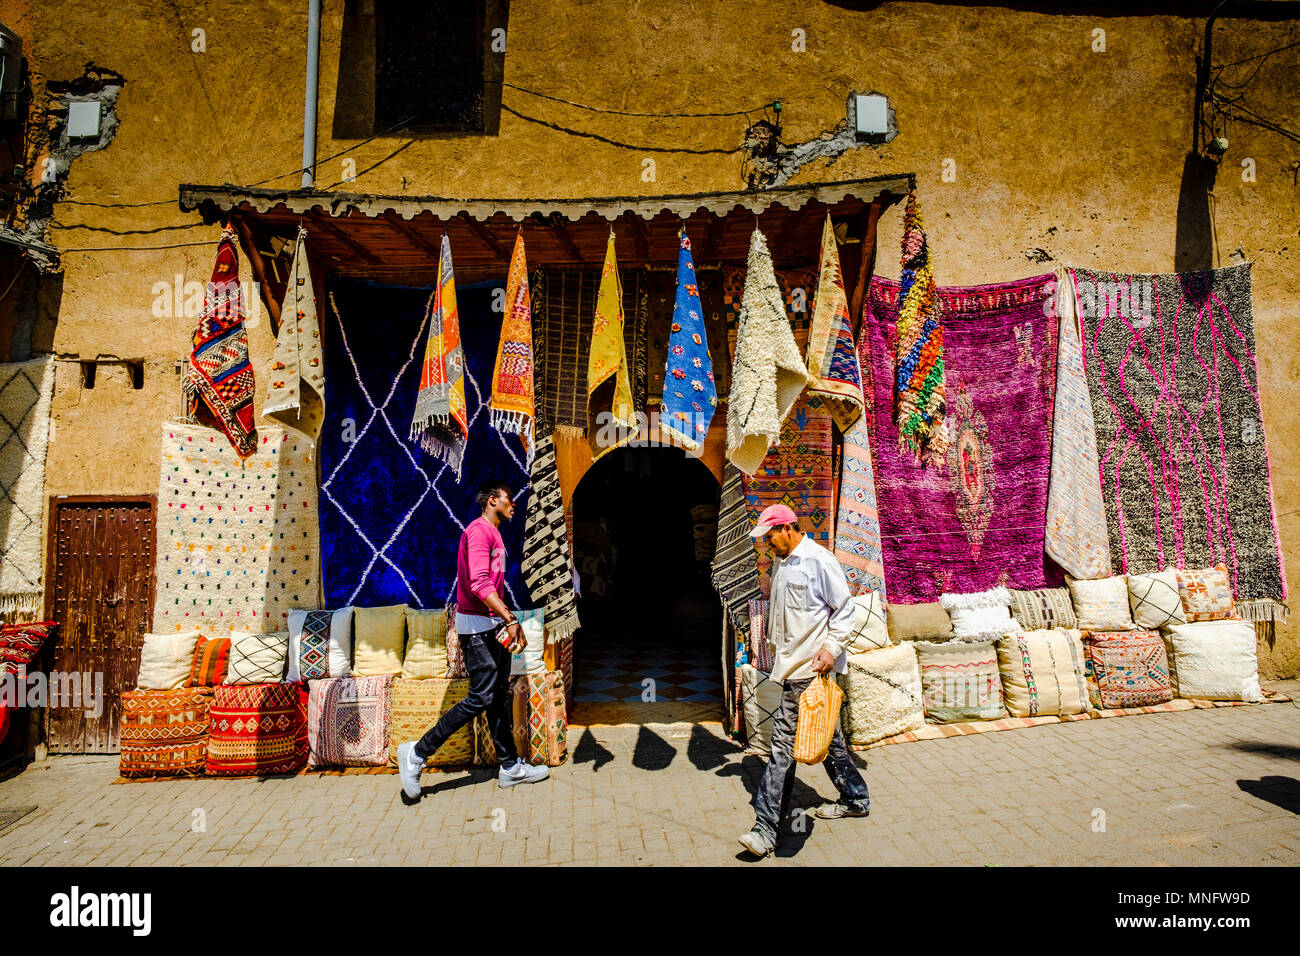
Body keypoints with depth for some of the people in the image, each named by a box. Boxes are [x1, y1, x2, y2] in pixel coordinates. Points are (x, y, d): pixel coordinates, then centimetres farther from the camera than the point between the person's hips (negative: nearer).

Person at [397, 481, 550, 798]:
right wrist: (510, 619, -29)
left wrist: (510, 622, 18)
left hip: (493, 626, 10)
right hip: (477, 626, -10)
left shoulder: (494, 534, 18)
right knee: (481, 697, -8)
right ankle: (417, 753, 2)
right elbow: (479, 583, -25)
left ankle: (510, 767, 19)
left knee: (499, 696, 12)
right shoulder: (479, 530, -14)